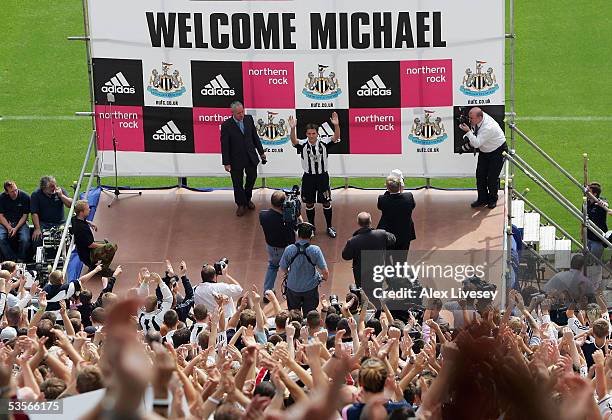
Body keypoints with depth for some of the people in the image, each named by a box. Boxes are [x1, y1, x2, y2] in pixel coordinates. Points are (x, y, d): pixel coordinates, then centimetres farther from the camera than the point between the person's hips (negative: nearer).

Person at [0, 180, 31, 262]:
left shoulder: (25, 197, -8)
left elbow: (25, 215, -4)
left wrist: (16, 228, -16)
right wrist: (9, 228, -15)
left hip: (21, 222, -1)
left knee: (25, 240, -29)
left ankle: (20, 260, -7)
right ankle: (12, 259, -18)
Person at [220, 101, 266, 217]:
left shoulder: (249, 119, -4)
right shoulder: (226, 125, -17)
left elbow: (255, 137, 7)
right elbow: (224, 145, -13)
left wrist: (261, 152, 11)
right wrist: (226, 163, -13)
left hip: (251, 157, 4)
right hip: (236, 159, -4)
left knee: (252, 178, 18)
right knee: (238, 183, 8)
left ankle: (247, 199, 42)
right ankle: (241, 204, 27)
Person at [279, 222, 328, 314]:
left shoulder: (289, 249, -17)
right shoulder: (315, 250, -20)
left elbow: (283, 269, -4)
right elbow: (325, 272, -17)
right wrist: (324, 277, 7)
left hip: (293, 288, 1)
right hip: (310, 288, -1)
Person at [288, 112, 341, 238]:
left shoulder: (323, 142, -11)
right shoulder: (303, 144, -11)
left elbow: (336, 137, -25)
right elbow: (294, 141, -31)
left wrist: (336, 125, -45)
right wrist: (292, 128, -50)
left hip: (322, 176, 0)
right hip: (308, 177, 0)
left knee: (326, 203, 7)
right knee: (309, 204, 10)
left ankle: (329, 227, 21)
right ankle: (311, 227, 25)